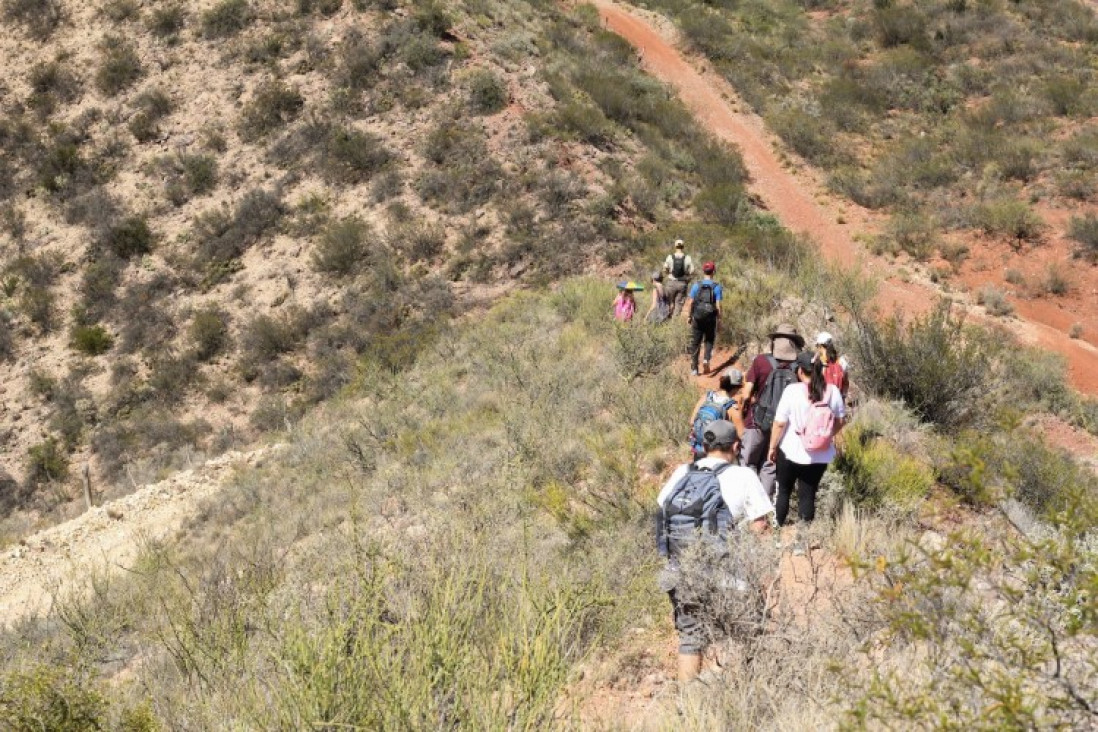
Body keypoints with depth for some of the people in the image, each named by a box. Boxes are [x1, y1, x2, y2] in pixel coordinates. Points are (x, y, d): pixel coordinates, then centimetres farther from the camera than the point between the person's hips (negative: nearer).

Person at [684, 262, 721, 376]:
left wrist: (689, 316, 10)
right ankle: (706, 359, -6)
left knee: (695, 343, 8)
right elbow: (718, 305, -8)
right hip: (710, 317, -1)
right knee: (709, 340, 18)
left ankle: (694, 368, 7)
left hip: (697, 317, 1)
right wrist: (719, 318, 2)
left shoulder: (696, 285, -1)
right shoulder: (716, 287, -6)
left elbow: (690, 302, 0)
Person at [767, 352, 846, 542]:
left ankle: (778, 528, 25)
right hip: (820, 455, 2)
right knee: (808, 494, 8)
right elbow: (840, 421, 7)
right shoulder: (832, 391, -4)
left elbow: (780, 422, -11)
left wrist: (772, 447, 0)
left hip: (791, 452, -2)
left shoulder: (792, 391, -14)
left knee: (784, 491, 17)